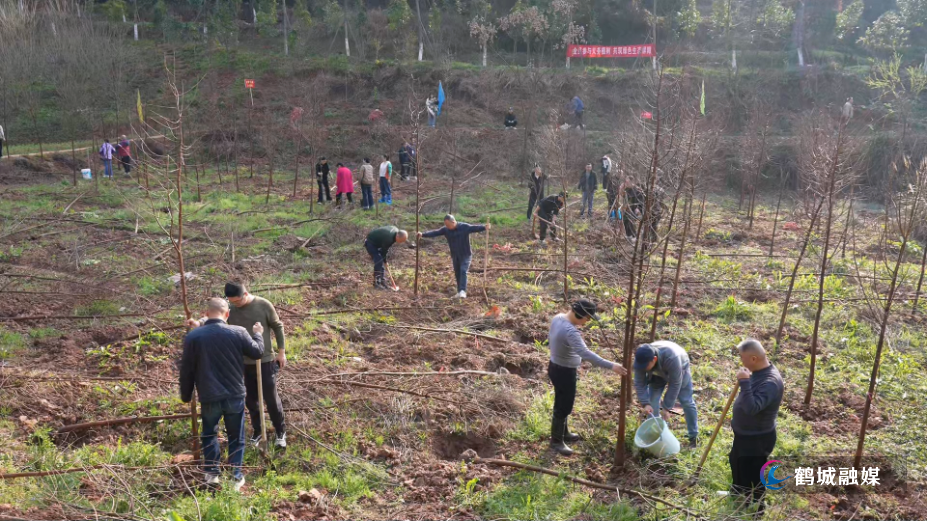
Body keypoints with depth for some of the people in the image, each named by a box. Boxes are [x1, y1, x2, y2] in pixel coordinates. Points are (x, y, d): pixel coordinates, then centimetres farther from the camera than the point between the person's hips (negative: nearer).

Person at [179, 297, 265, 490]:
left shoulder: (192, 336, -7)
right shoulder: (238, 332, -8)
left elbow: (186, 370, 0)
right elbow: (258, 352, 7)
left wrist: (186, 395, 13)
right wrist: (258, 334, 26)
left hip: (209, 397, 0)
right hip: (235, 395, 0)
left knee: (209, 434, 22)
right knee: (236, 437, 14)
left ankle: (212, 473, 25)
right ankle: (236, 476, 17)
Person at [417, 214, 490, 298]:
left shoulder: (464, 227, -14)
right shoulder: (445, 229, -3)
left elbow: (475, 228, -26)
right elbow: (434, 233, -7)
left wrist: (484, 227, -44)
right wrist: (423, 234, -17)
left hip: (465, 255, -5)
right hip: (455, 256, 5)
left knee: (463, 271, -17)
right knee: (457, 273, 8)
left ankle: (462, 291, -22)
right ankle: (459, 292, 16)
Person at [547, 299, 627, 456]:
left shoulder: (558, 318, -4)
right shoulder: (570, 331, -34)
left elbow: (550, 338, 13)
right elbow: (585, 353, -43)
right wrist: (611, 366, -46)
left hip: (556, 367, 10)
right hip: (564, 372, -10)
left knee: (563, 405, 25)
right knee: (563, 407, 7)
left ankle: (564, 434, 42)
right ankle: (556, 441, 23)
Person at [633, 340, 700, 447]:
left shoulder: (671, 358, -47)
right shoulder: (640, 360, -34)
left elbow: (675, 384, -37)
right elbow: (639, 383, -26)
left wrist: (667, 408, -33)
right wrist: (645, 404, -38)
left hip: (679, 369, -3)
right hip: (657, 373, 3)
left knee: (686, 401, 0)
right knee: (652, 400, -7)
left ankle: (694, 436, 12)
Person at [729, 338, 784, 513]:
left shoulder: (770, 382, -34)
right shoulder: (759, 371, -3)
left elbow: (752, 408, -43)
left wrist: (744, 382, -41)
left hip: (757, 439, -10)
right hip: (744, 434, 10)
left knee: (752, 478, 6)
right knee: (736, 464, 31)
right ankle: (737, 493, 55)